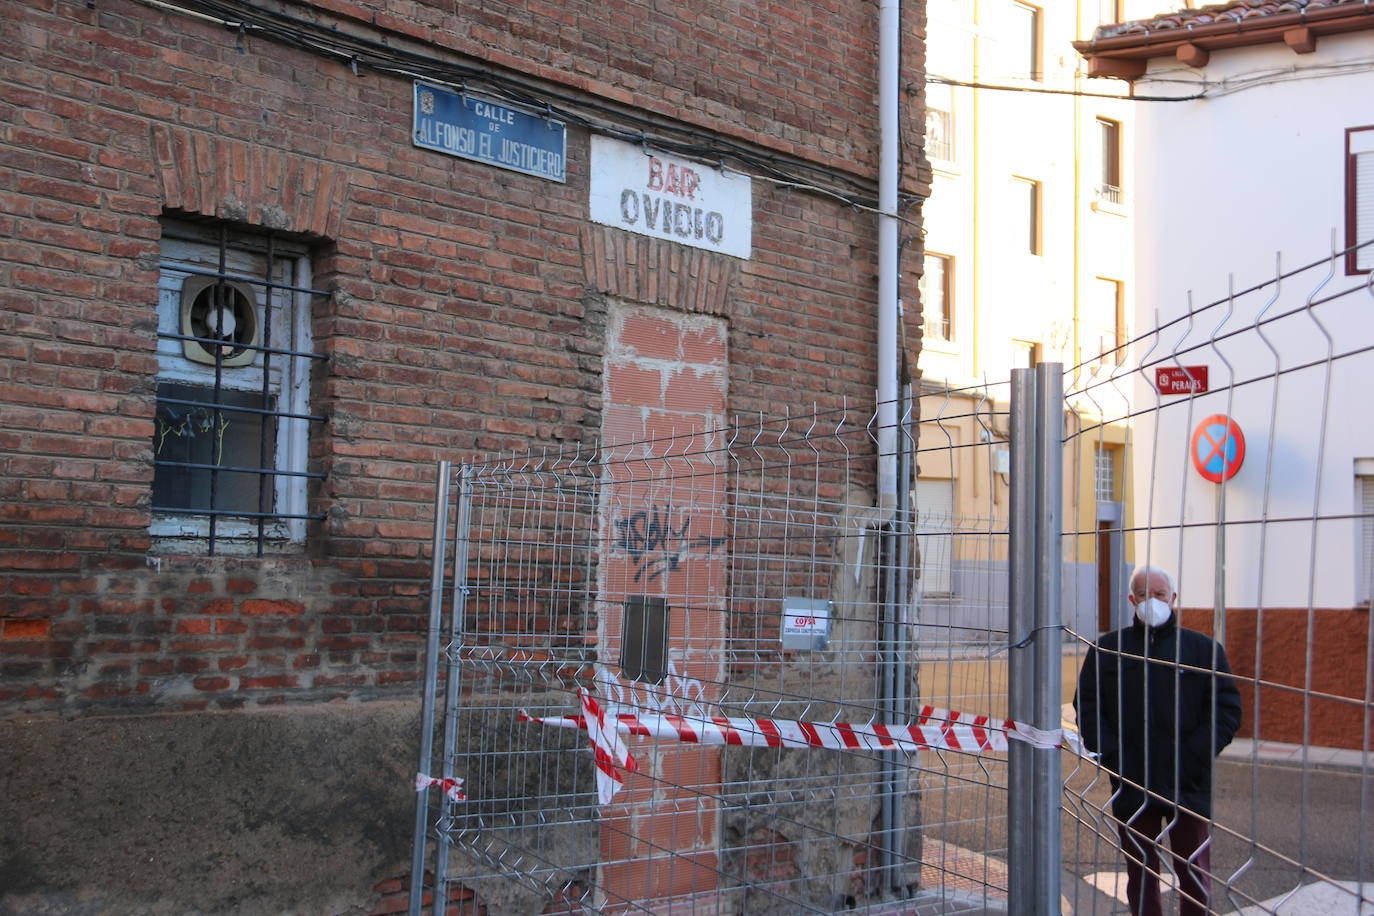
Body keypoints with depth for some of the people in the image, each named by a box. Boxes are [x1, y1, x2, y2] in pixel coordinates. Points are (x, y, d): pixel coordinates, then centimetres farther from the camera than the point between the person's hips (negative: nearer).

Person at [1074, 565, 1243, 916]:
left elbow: (1227, 711, 0)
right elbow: (1087, 708, 6)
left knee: (1195, 875, 3)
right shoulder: (1107, 649, 7)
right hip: (1131, 787, 1)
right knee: (1140, 876, 9)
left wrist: (1190, 760, -10)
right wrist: (1112, 757, -8)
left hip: (1189, 787, -1)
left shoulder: (1204, 649, 3)